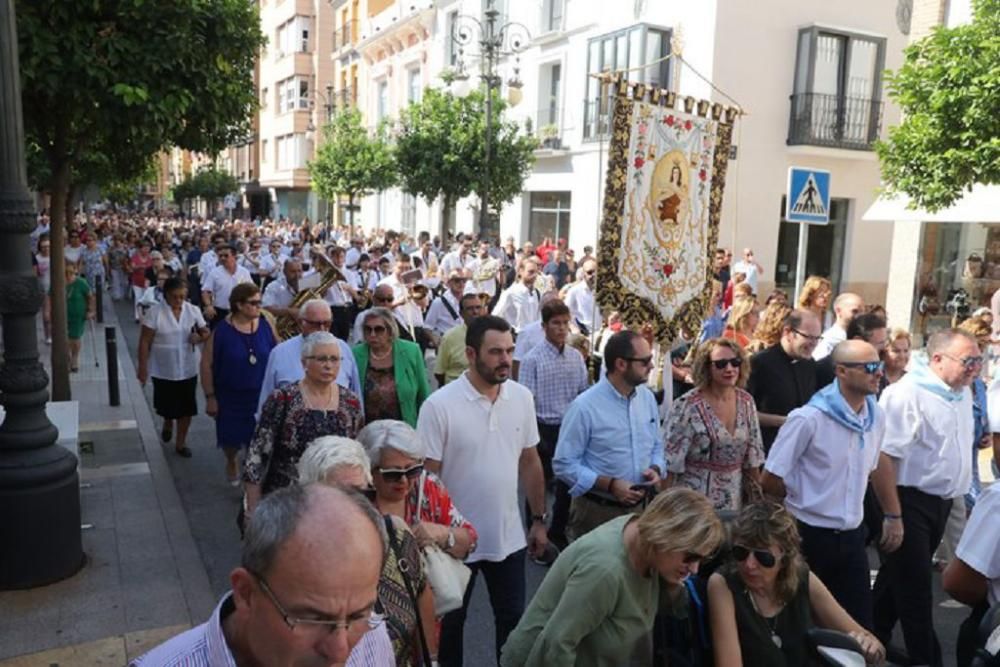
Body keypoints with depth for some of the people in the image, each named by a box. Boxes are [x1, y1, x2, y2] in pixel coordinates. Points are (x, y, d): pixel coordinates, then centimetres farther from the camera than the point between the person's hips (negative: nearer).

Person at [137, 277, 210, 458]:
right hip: (163, 370, -2)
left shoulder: (194, 311, -3)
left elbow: (206, 333, 6)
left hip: (188, 369, 2)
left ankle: (180, 443, 23)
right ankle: (167, 425, 48)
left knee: (186, 407, 7)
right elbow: (145, 342, -9)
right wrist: (142, 367, -10)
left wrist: (199, 337, -18)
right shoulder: (155, 312, -12)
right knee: (167, 405, 14)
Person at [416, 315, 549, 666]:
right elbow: (427, 476, -13)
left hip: (509, 537, 4)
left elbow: (529, 462, 6)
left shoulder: (522, 398, -3)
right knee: (450, 622, 17)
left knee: (513, 618, 18)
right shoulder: (439, 404, -17)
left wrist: (539, 519, 8)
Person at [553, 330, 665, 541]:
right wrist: (610, 485, -24)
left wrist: (656, 468, -8)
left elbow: (656, 446, 13)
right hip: (595, 512, -6)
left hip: (637, 507, 6)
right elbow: (564, 464, -18)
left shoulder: (648, 398, 2)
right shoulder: (585, 406, -18)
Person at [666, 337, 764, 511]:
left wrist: (758, 498, 10)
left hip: (733, 498, 5)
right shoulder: (687, 406, -17)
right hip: (695, 498, -5)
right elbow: (672, 460, -13)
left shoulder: (746, 402, 0)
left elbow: (753, 454, 8)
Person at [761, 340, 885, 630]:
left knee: (861, 623, 10)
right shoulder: (809, 418, -19)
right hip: (810, 535, -5)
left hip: (852, 535, 5)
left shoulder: (876, 417, 1)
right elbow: (770, 481, -14)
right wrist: (804, 503, 1)